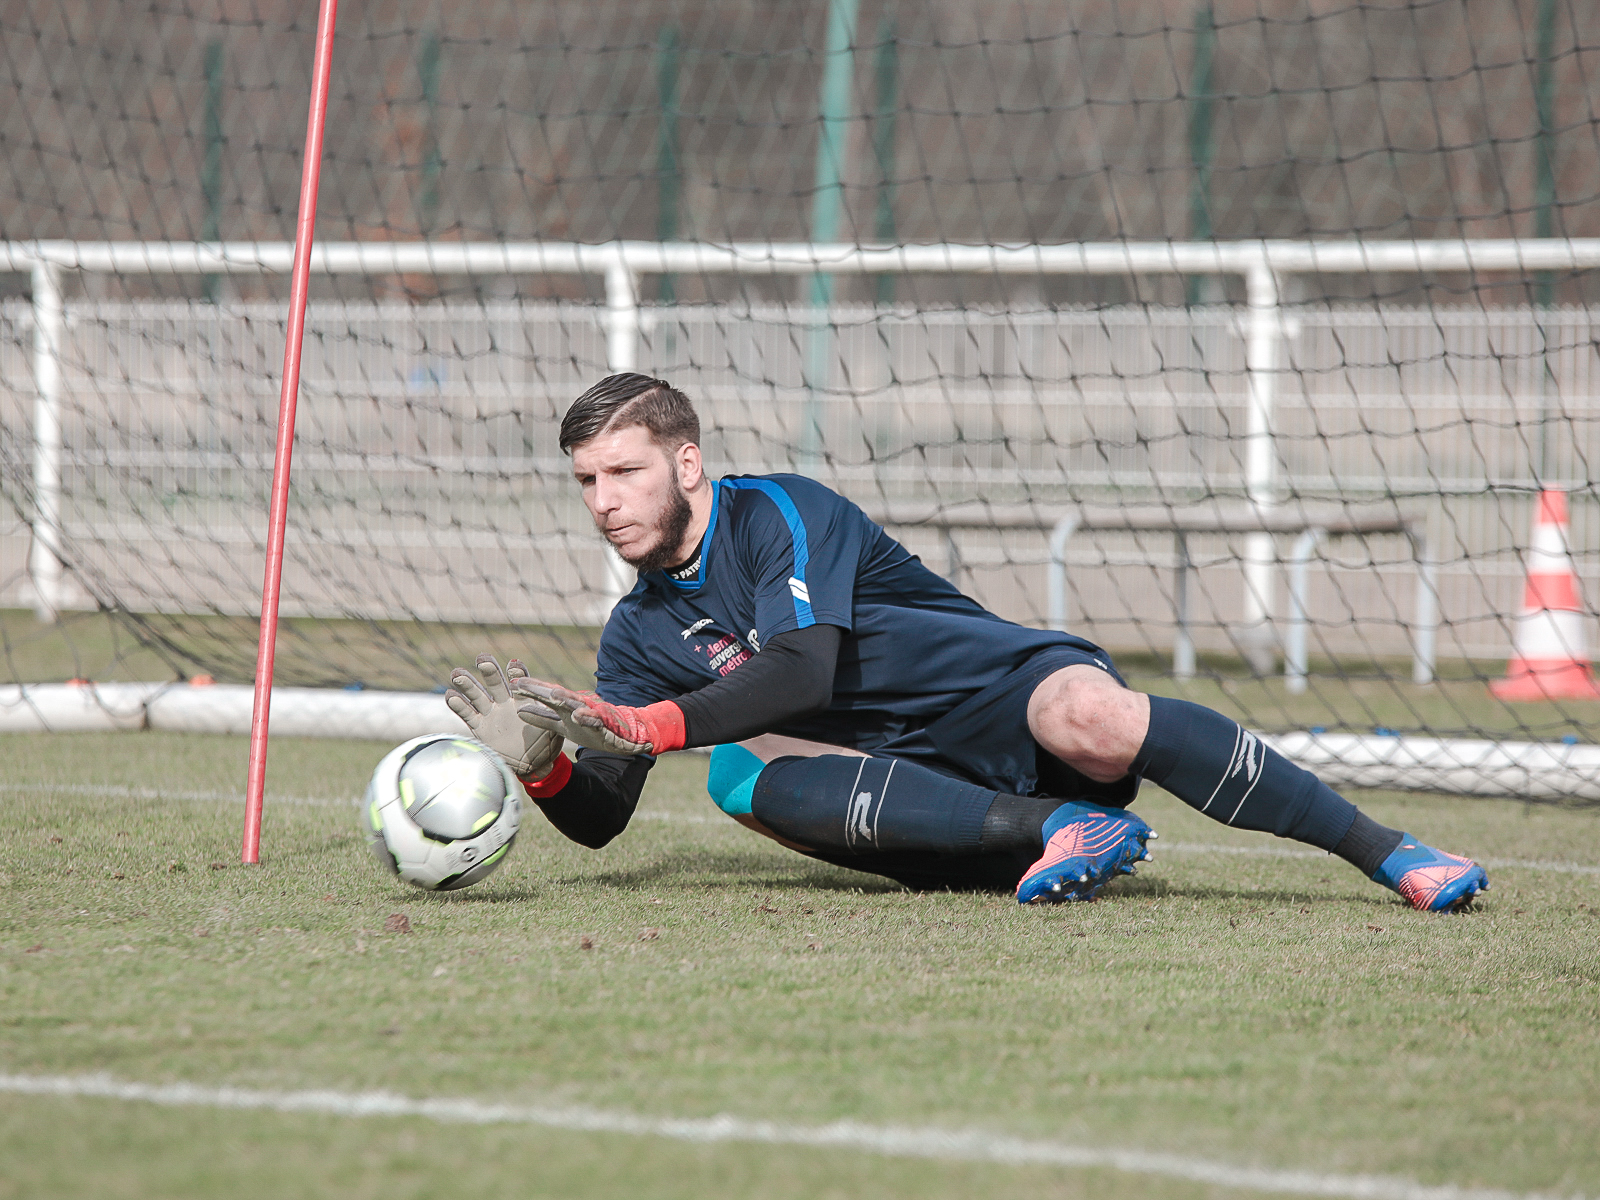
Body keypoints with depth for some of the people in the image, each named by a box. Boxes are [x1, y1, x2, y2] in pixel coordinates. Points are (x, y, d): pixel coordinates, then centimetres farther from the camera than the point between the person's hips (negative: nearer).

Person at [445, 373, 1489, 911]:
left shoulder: (778, 516, -9)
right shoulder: (641, 634, 11)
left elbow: (808, 668, -24)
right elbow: (602, 818, 6)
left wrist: (657, 723, -31)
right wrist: (542, 763, -16)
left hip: (1013, 695, -5)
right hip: (919, 796, 6)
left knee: (1088, 717, -40)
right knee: (739, 771, -22)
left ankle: (1391, 853, -31)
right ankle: (1064, 835, -29)